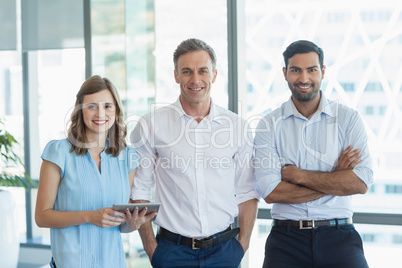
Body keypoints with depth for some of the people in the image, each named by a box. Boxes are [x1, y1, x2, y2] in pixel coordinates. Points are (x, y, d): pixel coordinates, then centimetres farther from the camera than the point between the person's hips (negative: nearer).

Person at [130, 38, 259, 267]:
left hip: (223, 249, 2)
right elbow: (139, 189, 0)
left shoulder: (238, 126, 3)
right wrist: (151, 247, -5)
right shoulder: (151, 125, -2)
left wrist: (243, 243, 1)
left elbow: (247, 192, 8)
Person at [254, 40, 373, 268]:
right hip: (287, 237, 0)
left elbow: (361, 183, -8)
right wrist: (335, 179, -7)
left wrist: (298, 175, -8)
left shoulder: (348, 118, 4)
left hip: (338, 237, 1)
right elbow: (270, 192, -9)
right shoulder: (269, 125, 3)